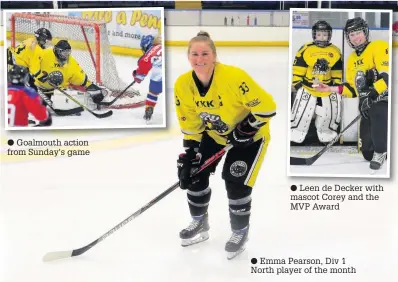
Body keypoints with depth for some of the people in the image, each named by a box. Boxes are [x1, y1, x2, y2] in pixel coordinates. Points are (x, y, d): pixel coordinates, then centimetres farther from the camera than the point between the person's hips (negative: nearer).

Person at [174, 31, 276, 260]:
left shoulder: (233, 77, -35)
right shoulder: (183, 85, -17)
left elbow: (266, 107, -28)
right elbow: (190, 127, -5)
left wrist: (246, 129, -26)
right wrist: (189, 156, -9)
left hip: (250, 134, -5)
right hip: (215, 134, 6)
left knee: (236, 182, -13)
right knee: (195, 172, 1)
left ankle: (240, 232, 12)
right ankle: (200, 223, 25)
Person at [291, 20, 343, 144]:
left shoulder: (335, 52, 1)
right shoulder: (306, 49, -9)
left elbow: (337, 71, 9)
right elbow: (298, 67, -5)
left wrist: (337, 84, 6)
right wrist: (297, 82, -8)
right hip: (308, 86, -3)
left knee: (330, 113, 6)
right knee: (302, 111, -6)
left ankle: (327, 136, 28)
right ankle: (295, 135, 10)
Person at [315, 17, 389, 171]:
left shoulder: (378, 46, -8)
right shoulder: (351, 59, 16)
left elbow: (388, 75, -20)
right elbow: (352, 88, 18)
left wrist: (372, 93, -28)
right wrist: (330, 89, 7)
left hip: (385, 97, -7)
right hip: (368, 104, 7)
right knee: (367, 152, 2)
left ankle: (381, 153, -16)